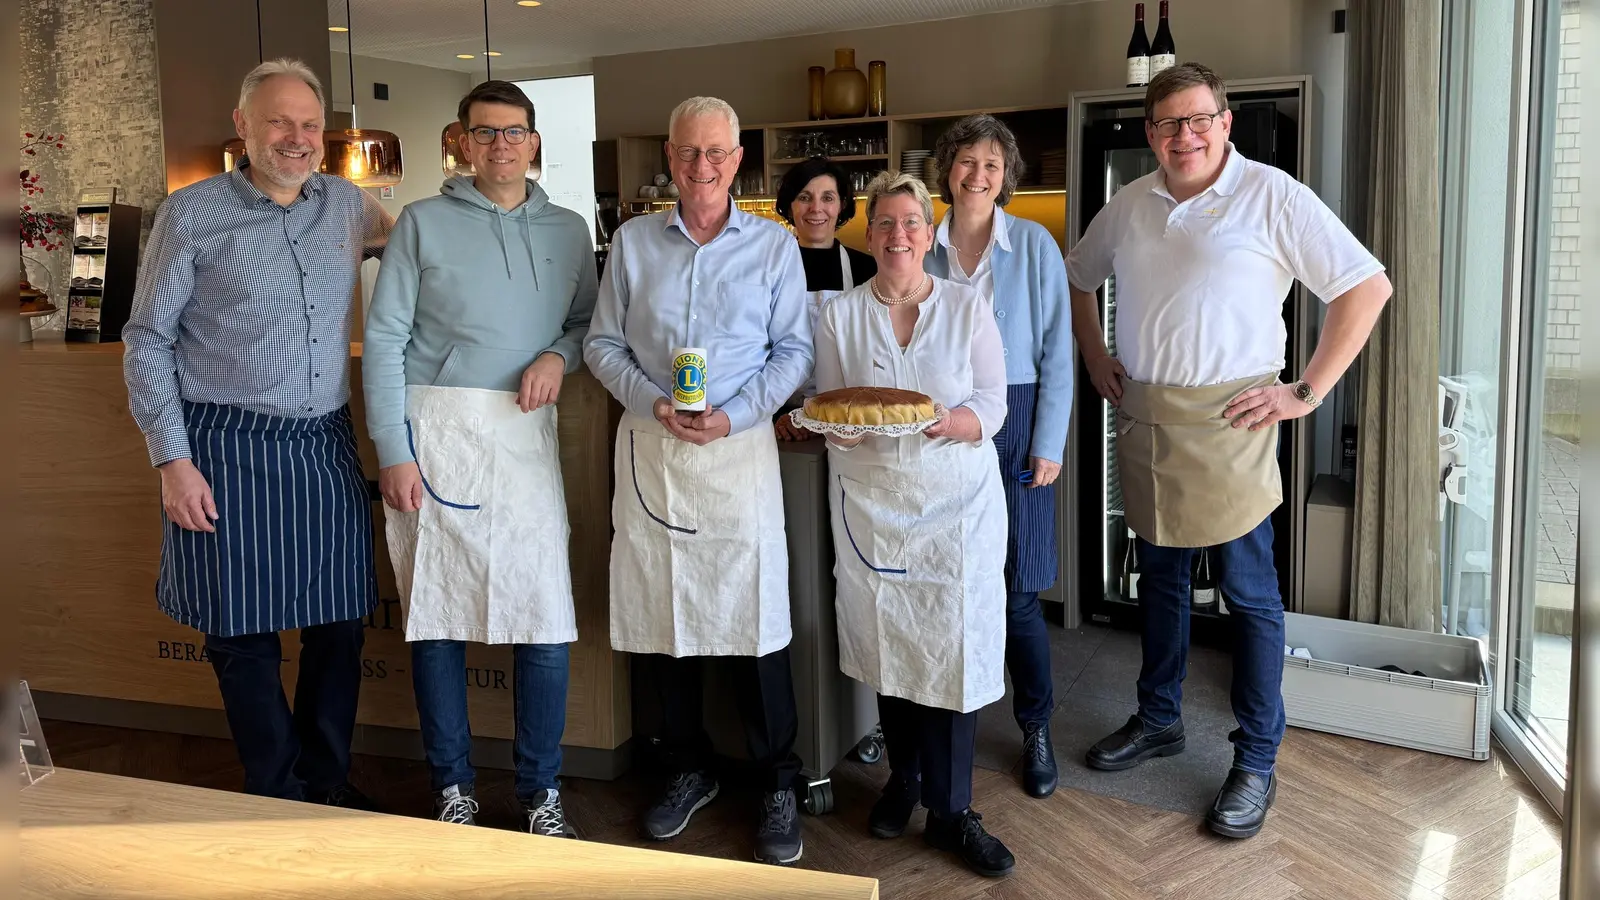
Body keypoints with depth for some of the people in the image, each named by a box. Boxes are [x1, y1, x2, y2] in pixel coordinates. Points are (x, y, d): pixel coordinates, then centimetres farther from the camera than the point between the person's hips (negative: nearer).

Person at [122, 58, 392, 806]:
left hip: (327, 445, 4)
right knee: (244, 632, 5)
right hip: (229, 450, -3)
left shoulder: (347, 205, 7)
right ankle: (279, 797, 23)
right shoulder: (191, 214, -3)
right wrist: (172, 459, -8)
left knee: (339, 624, 9)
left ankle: (328, 785, 27)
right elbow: (146, 340, -1)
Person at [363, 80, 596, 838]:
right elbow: (384, 338, 0)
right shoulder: (423, 222, 5)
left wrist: (560, 354, -7)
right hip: (436, 431, -2)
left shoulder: (567, 230, 14)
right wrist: (393, 450, -8)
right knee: (436, 616, 2)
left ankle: (541, 794, 12)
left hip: (525, 433, 2)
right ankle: (452, 790, 17)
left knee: (546, 618, -3)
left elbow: (589, 318, 17)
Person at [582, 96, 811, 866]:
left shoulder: (774, 246, 4)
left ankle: (777, 786, 14)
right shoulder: (632, 242, 8)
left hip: (738, 449, -2)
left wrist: (734, 414, -12)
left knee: (753, 621, -2)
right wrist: (653, 404, -9)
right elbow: (603, 344, 8)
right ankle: (688, 771, 28)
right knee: (664, 616, 10)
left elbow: (794, 350, 1)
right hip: (649, 448, 3)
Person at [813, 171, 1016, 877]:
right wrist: (845, 425, -19)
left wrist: (956, 422, -23)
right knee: (888, 642, 7)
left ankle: (950, 812, 9)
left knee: (955, 645, -4)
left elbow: (992, 403, -2)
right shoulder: (839, 316, 4)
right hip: (872, 502, 1)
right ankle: (903, 777, 30)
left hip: (959, 502, -1)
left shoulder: (968, 307, 3)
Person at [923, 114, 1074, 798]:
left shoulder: (1034, 245, -1)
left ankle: (1036, 730, 16)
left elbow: (1056, 352, -1)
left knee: (1019, 588, -1)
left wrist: (1049, 444, -5)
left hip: (1015, 421, -2)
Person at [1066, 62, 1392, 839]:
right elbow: (1078, 279, 26)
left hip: (1228, 423, -5)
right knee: (1159, 579, 17)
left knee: (1250, 594, 2)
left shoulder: (1273, 197, -8)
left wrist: (1307, 392, -10)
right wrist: (1096, 360, 14)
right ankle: (1158, 720, 34)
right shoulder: (1129, 207, 8)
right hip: (1142, 420, 5)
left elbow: (1367, 287, -8)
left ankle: (1256, 761, 14)